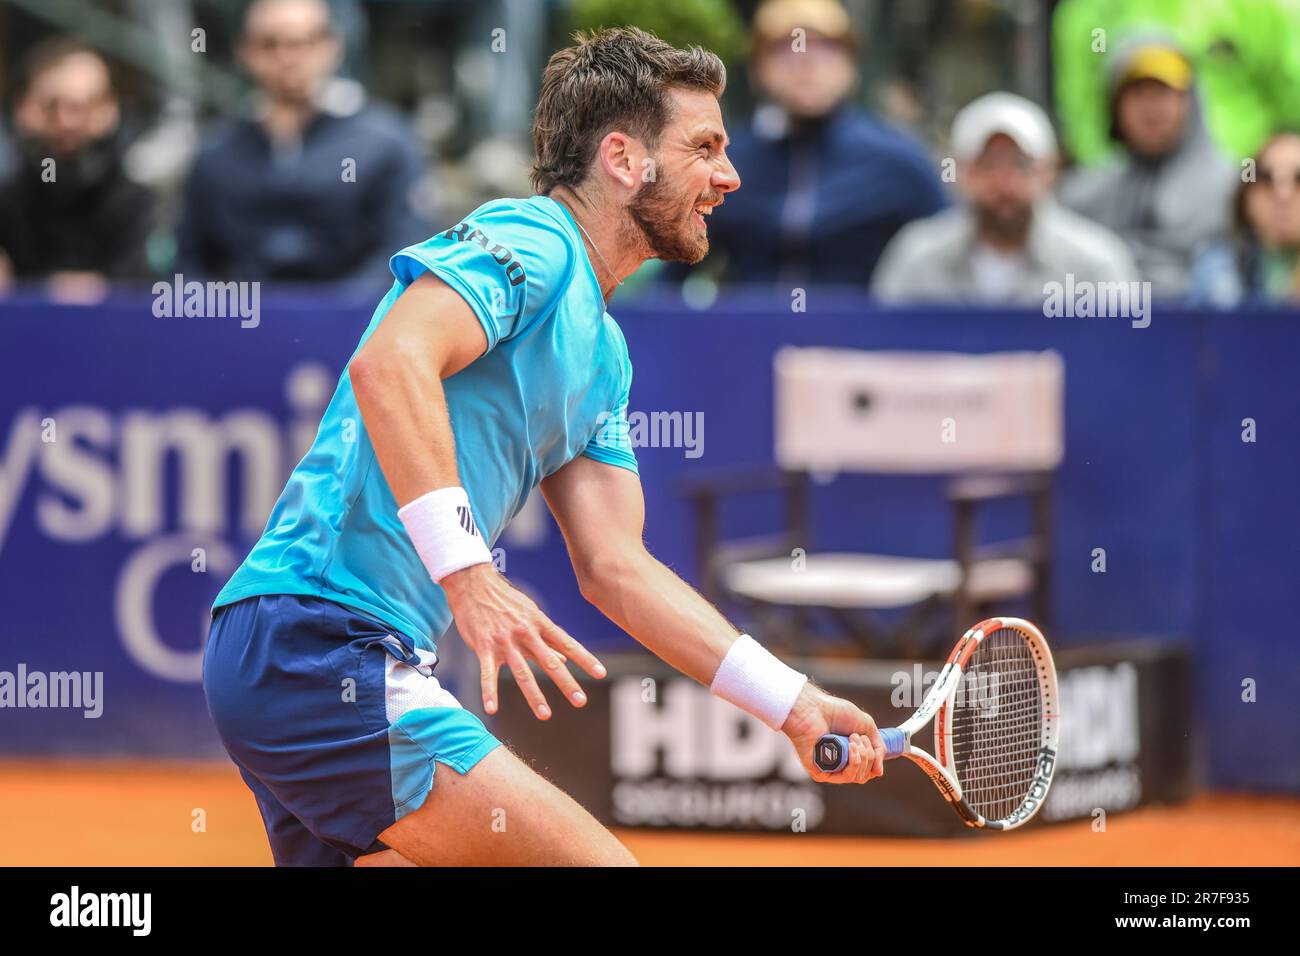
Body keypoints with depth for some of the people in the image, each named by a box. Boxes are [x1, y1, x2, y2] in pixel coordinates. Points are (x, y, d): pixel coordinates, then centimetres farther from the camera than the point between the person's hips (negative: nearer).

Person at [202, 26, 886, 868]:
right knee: (600, 866, -14)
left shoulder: (602, 350, 22)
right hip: (321, 643, -11)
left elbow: (613, 565, 20)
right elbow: (391, 362, -26)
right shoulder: (531, 244, -8)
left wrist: (794, 706, 14)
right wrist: (468, 572, -33)